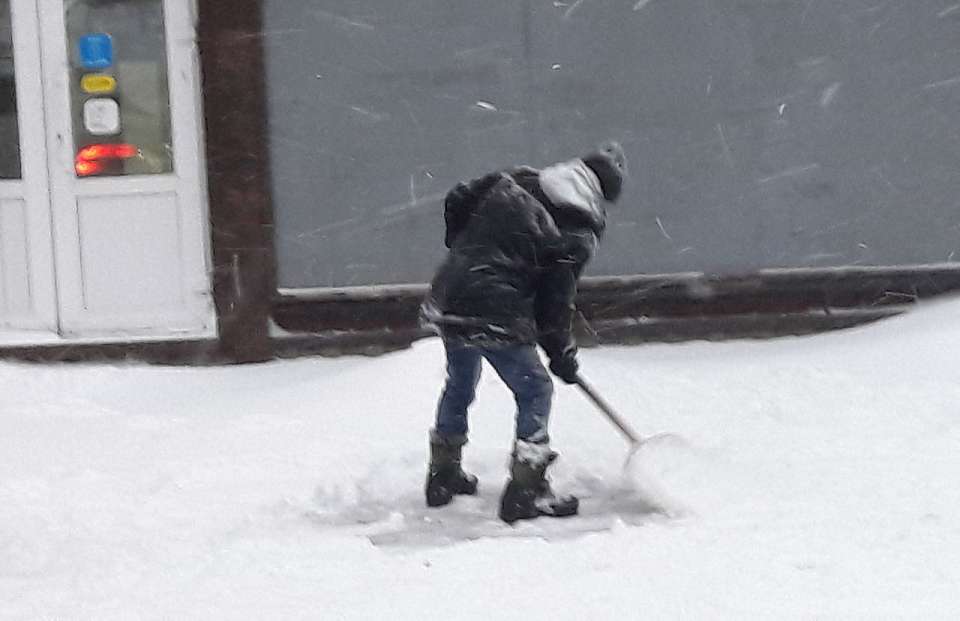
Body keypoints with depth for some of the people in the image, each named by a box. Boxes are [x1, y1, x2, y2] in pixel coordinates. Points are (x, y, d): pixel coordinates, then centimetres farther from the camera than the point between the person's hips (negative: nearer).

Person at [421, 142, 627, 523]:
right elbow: (556, 296, -6)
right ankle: (525, 491, 5)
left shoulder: (515, 181, 9)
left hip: (448, 297, 7)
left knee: (460, 385, 26)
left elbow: (456, 202, 13)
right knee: (535, 391, 9)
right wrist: (562, 352, 7)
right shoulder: (579, 233, -6)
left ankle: (443, 476, 40)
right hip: (496, 316, -7)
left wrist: (463, 249, 28)